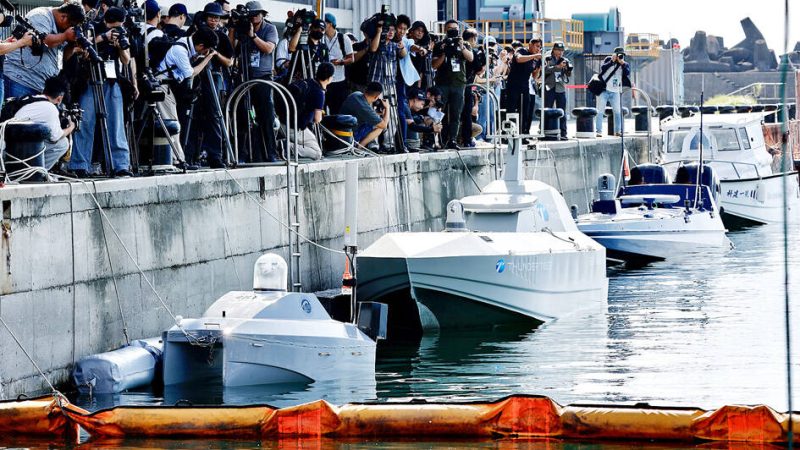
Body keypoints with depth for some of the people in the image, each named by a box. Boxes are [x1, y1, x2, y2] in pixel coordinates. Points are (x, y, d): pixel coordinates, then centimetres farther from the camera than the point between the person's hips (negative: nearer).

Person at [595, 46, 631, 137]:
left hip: (615, 92, 2)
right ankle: (599, 131, -5)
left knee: (617, 111, 2)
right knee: (600, 111, -6)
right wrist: (612, 61, -16)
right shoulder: (608, 60, 4)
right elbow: (602, 68, -12)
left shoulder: (625, 65, 8)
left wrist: (622, 63, -17)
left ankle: (617, 131, 12)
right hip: (603, 90, -2)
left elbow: (627, 74, -11)